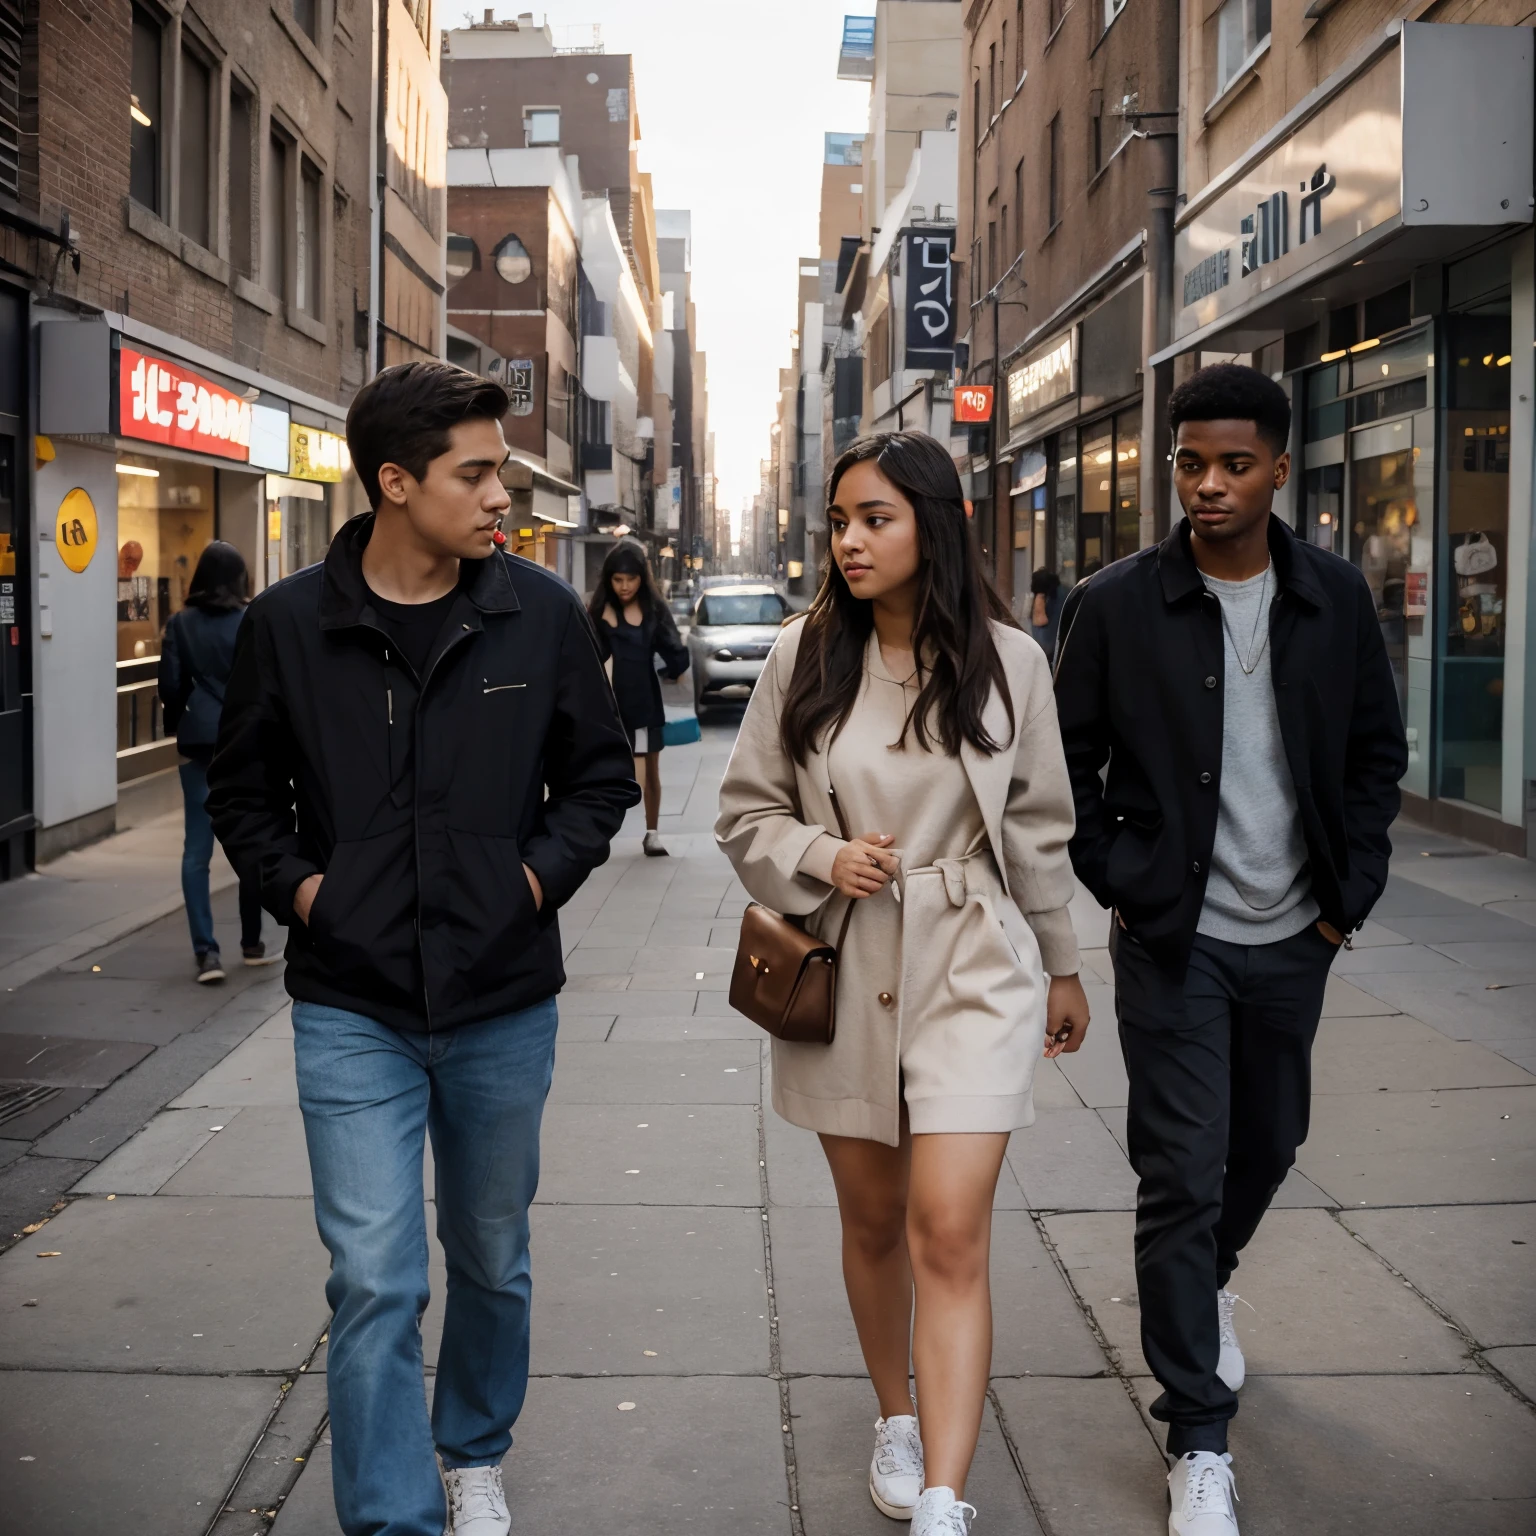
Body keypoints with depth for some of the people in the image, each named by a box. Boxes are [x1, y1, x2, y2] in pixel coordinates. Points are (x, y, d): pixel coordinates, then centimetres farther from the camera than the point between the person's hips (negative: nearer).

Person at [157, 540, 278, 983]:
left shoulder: (181, 623, 2)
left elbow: (171, 687, -1)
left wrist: (181, 733, 11)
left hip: (200, 742, 1)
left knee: (197, 850, 3)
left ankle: (206, 952, -6)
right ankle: (251, 945, 22)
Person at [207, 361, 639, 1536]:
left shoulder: (541, 615, -4)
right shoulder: (289, 625, -5)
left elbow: (602, 773, 7)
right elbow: (244, 788, 8)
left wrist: (542, 874, -6)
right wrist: (297, 885, -6)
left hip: (505, 1001, 2)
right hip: (352, 1009, -1)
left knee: (492, 1259, 18)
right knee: (375, 1282, -4)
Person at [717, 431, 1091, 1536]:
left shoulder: (1006, 658, -2)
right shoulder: (806, 656, 0)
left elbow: (1039, 829, 7)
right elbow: (747, 811, 7)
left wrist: (1063, 966, 13)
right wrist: (821, 858, -13)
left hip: (971, 968, -2)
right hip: (842, 971, 2)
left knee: (950, 1234, -10)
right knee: (872, 1218, 14)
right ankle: (897, 1419, 37)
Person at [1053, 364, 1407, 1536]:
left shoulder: (1336, 597, 0)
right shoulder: (1118, 605, -7)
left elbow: (1377, 753, 8)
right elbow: (1068, 768, -1)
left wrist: (1352, 890, 1)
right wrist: (1123, 884, -9)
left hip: (1294, 938, 4)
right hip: (1175, 940, -3)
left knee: (1268, 1143, 19)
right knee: (1182, 1179, -3)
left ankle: (1208, 1282, 51)